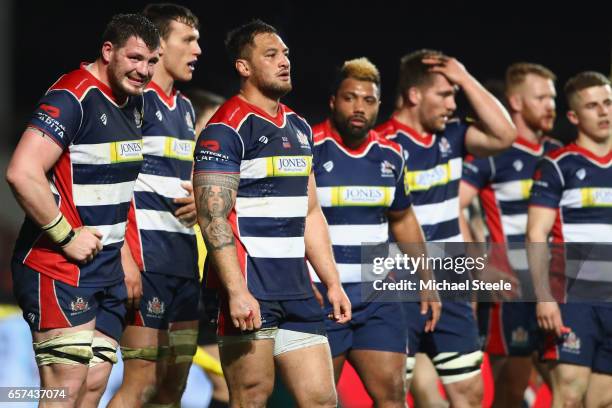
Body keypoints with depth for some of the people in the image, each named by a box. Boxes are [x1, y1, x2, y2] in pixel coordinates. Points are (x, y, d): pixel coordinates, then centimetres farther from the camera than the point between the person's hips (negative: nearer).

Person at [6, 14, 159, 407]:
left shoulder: (133, 102, 13)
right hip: (59, 268, -9)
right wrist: (67, 237, -20)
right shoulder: (73, 97, -16)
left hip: (108, 268, 9)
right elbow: (22, 173, -26)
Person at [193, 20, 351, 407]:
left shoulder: (299, 128, 17)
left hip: (296, 284, 8)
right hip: (248, 284, -8)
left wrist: (333, 282, 17)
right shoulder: (227, 128, -8)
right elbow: (213, 217, -15)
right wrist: (237, 291, -23)